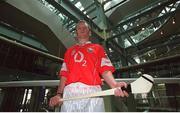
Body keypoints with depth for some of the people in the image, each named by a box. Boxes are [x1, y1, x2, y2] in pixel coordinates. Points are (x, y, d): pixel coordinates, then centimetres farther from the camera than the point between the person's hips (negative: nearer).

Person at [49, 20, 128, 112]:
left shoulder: (97, 48, 17)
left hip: (91, 91, -1)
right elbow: (64, 74, 16)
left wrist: (114, 85, -15)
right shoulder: (69, 51, 23)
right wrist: (59, 94, 3)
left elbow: (105, 69, 4)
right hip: (69, 92, 2)